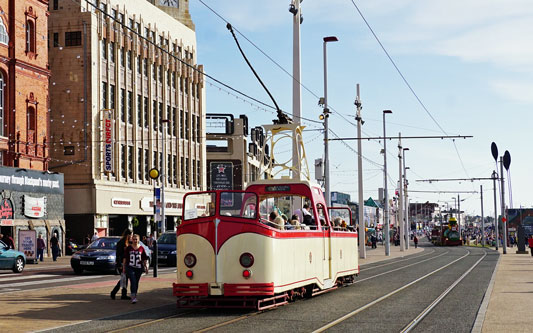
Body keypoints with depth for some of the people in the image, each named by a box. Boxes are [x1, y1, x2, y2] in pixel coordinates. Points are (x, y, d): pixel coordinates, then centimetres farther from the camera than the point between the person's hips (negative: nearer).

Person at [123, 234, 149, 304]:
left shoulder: (141, 248, 4)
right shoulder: (128, 248, 1)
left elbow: (144, 259, 10)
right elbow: (125, 258, 5)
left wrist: (146, 267, 10)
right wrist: (123, 267, 3)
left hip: (139, 268, 2)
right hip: (130, 267, -2)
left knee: (136, 282, 10)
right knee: (133, 281, -14)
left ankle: (135, 295, 27)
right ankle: (133, 297, -19)